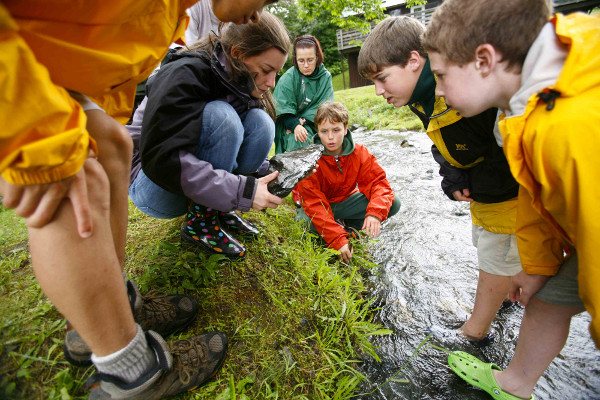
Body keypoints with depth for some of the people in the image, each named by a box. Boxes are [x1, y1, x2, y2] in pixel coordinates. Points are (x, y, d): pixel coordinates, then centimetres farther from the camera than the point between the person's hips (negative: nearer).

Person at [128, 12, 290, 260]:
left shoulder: (244, 87, -1)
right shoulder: (186, 75, -24)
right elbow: (162, 159, -34)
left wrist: (274, 174, -13)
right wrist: (243, 191, -35)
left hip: (200, 176, 7)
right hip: (153, 183, -6)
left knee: (261, 121, -14)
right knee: (220, 116, -30)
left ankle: (216, 210, -3)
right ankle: (198, 222, -15)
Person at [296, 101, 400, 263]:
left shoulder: (359, 153, -13)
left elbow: (378, 182, -17)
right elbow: (314, 203, -30)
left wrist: (375, 213, -39)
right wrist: (338, 240, -39)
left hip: (345, 200, 3)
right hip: (320, 205, -2)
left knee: (393, 204, -16)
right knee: (303, 221, -38)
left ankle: (351, 225, 4)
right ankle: (340, 228, -6)